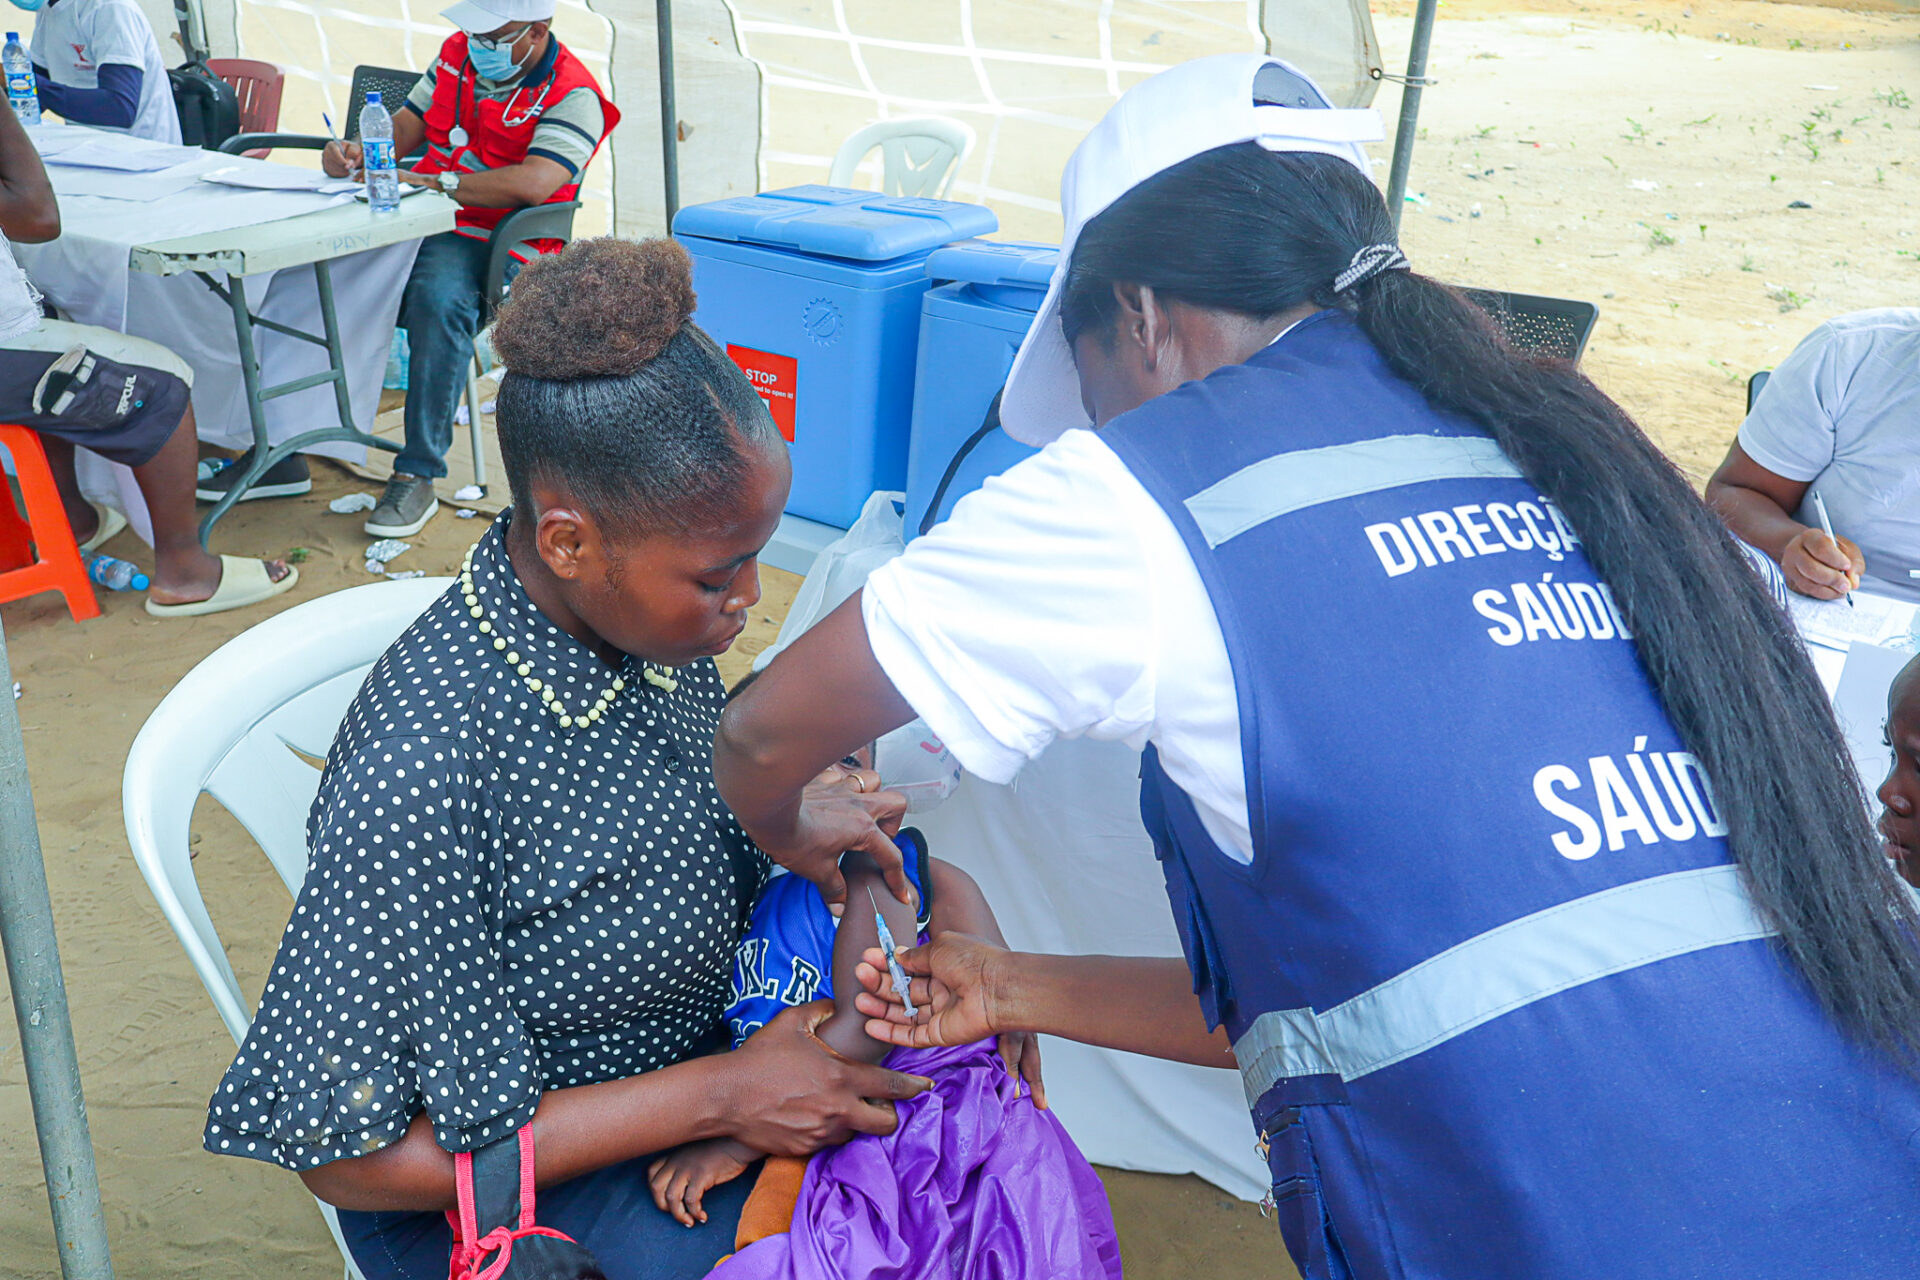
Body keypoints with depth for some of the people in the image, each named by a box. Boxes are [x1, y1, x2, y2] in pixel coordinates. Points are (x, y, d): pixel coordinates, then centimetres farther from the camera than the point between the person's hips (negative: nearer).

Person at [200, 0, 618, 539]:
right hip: (411, 222, 7)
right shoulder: (459, 52, 13)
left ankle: (417, 477, -28)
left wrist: (431, 180, -22)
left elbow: (533, 183, -26)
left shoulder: (572, 96, -11)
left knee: (438, 301, -39)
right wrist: (356, 153, -3)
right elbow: (406, 126, 19)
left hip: (483, 244, -7)